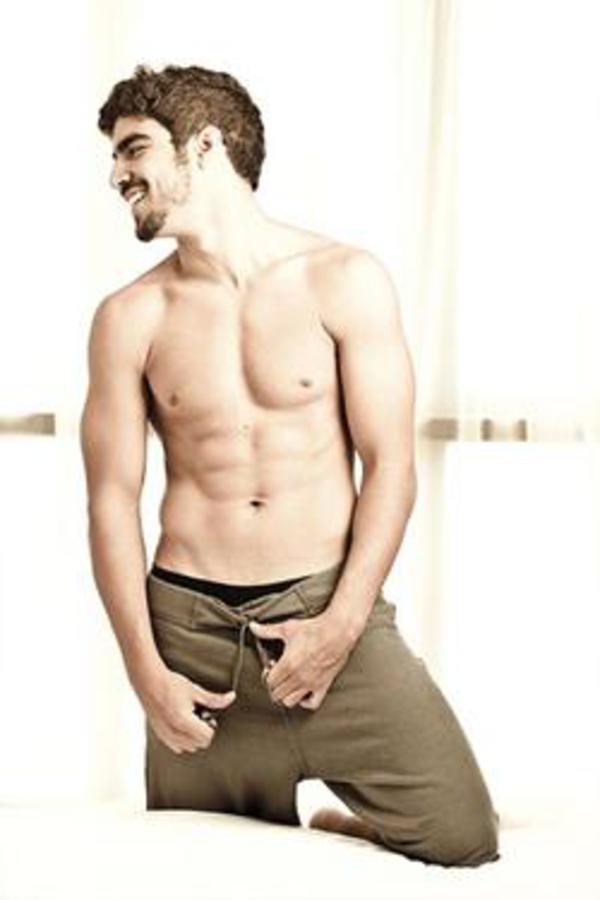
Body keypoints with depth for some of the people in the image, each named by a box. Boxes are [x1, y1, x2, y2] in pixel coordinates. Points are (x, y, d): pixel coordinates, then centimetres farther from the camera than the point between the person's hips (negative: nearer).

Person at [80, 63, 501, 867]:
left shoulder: (345, 281, -2)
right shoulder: (130, 318, 3)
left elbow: (390, 465, -3)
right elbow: (113, 498, 2)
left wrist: (342, 624, -13)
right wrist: (144, 668, -7)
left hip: (332, 611, -1)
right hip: (190, 623, 2)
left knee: (462, 838, -11)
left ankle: (344, 828, 16)